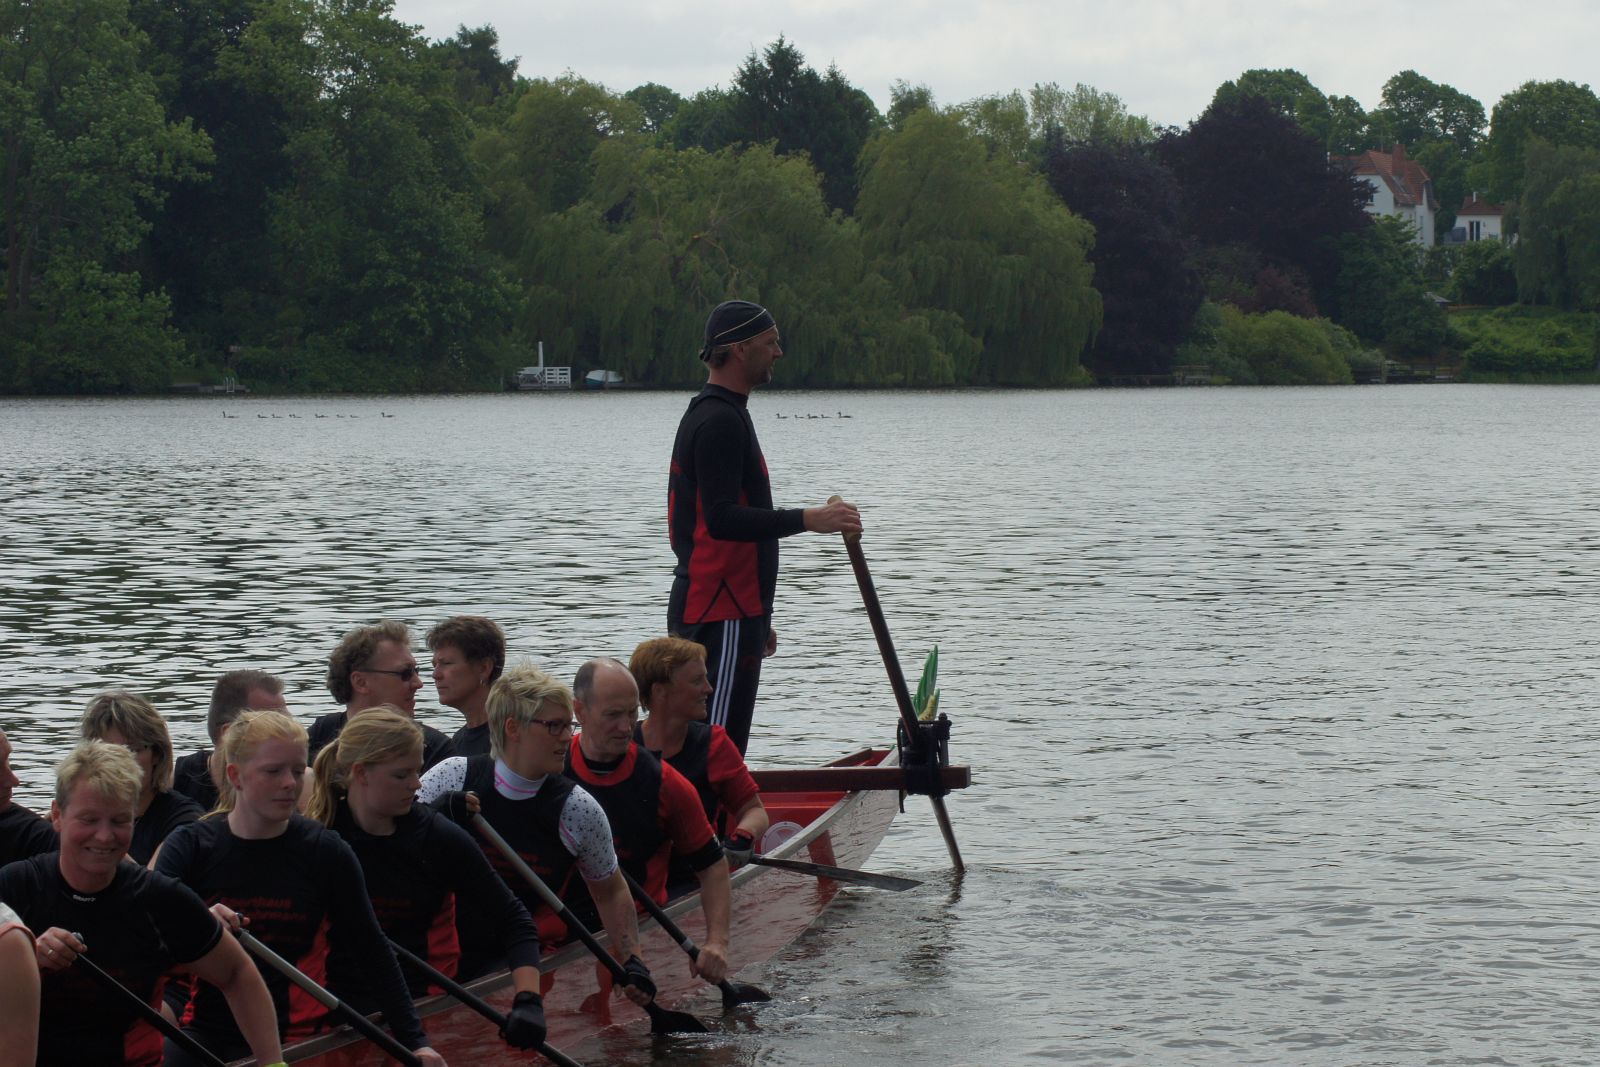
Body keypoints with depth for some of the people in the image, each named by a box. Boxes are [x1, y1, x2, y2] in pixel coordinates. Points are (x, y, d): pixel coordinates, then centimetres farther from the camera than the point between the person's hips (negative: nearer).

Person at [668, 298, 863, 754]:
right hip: (720, 616, -11)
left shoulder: (713, 414, 20)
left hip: (719, 609, 11)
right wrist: (807, 519, -30)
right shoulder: (720, 421, -14)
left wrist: (758, 619, 28)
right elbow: (721, 519, -25)